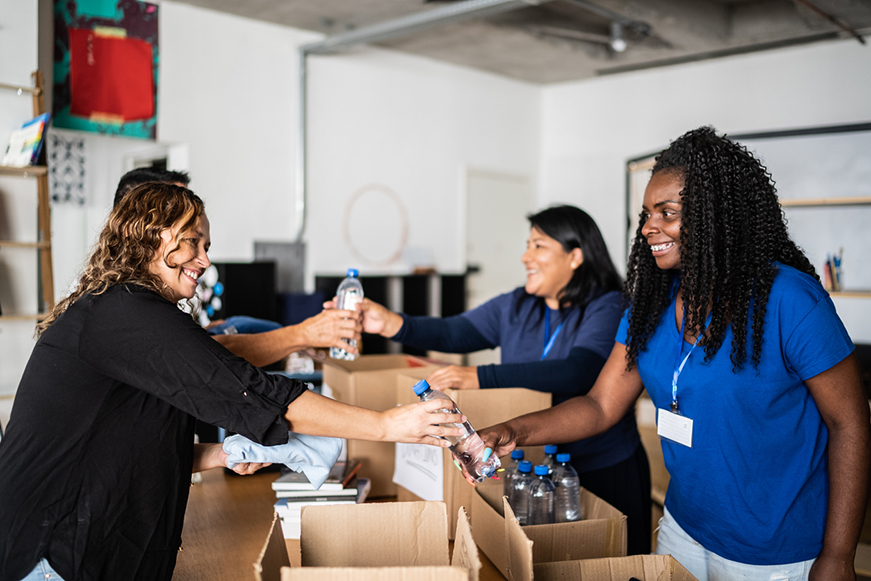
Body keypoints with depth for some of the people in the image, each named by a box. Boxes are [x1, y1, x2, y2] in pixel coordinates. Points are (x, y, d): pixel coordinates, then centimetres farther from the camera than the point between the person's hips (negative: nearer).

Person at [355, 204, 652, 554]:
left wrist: (480, 377, -35)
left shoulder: (608, 309, -13)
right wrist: (391, 323, -18)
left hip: (604, 473, -5)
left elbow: (576, 372, -29)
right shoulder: (516, 307, 7)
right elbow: (453, 333, 0)